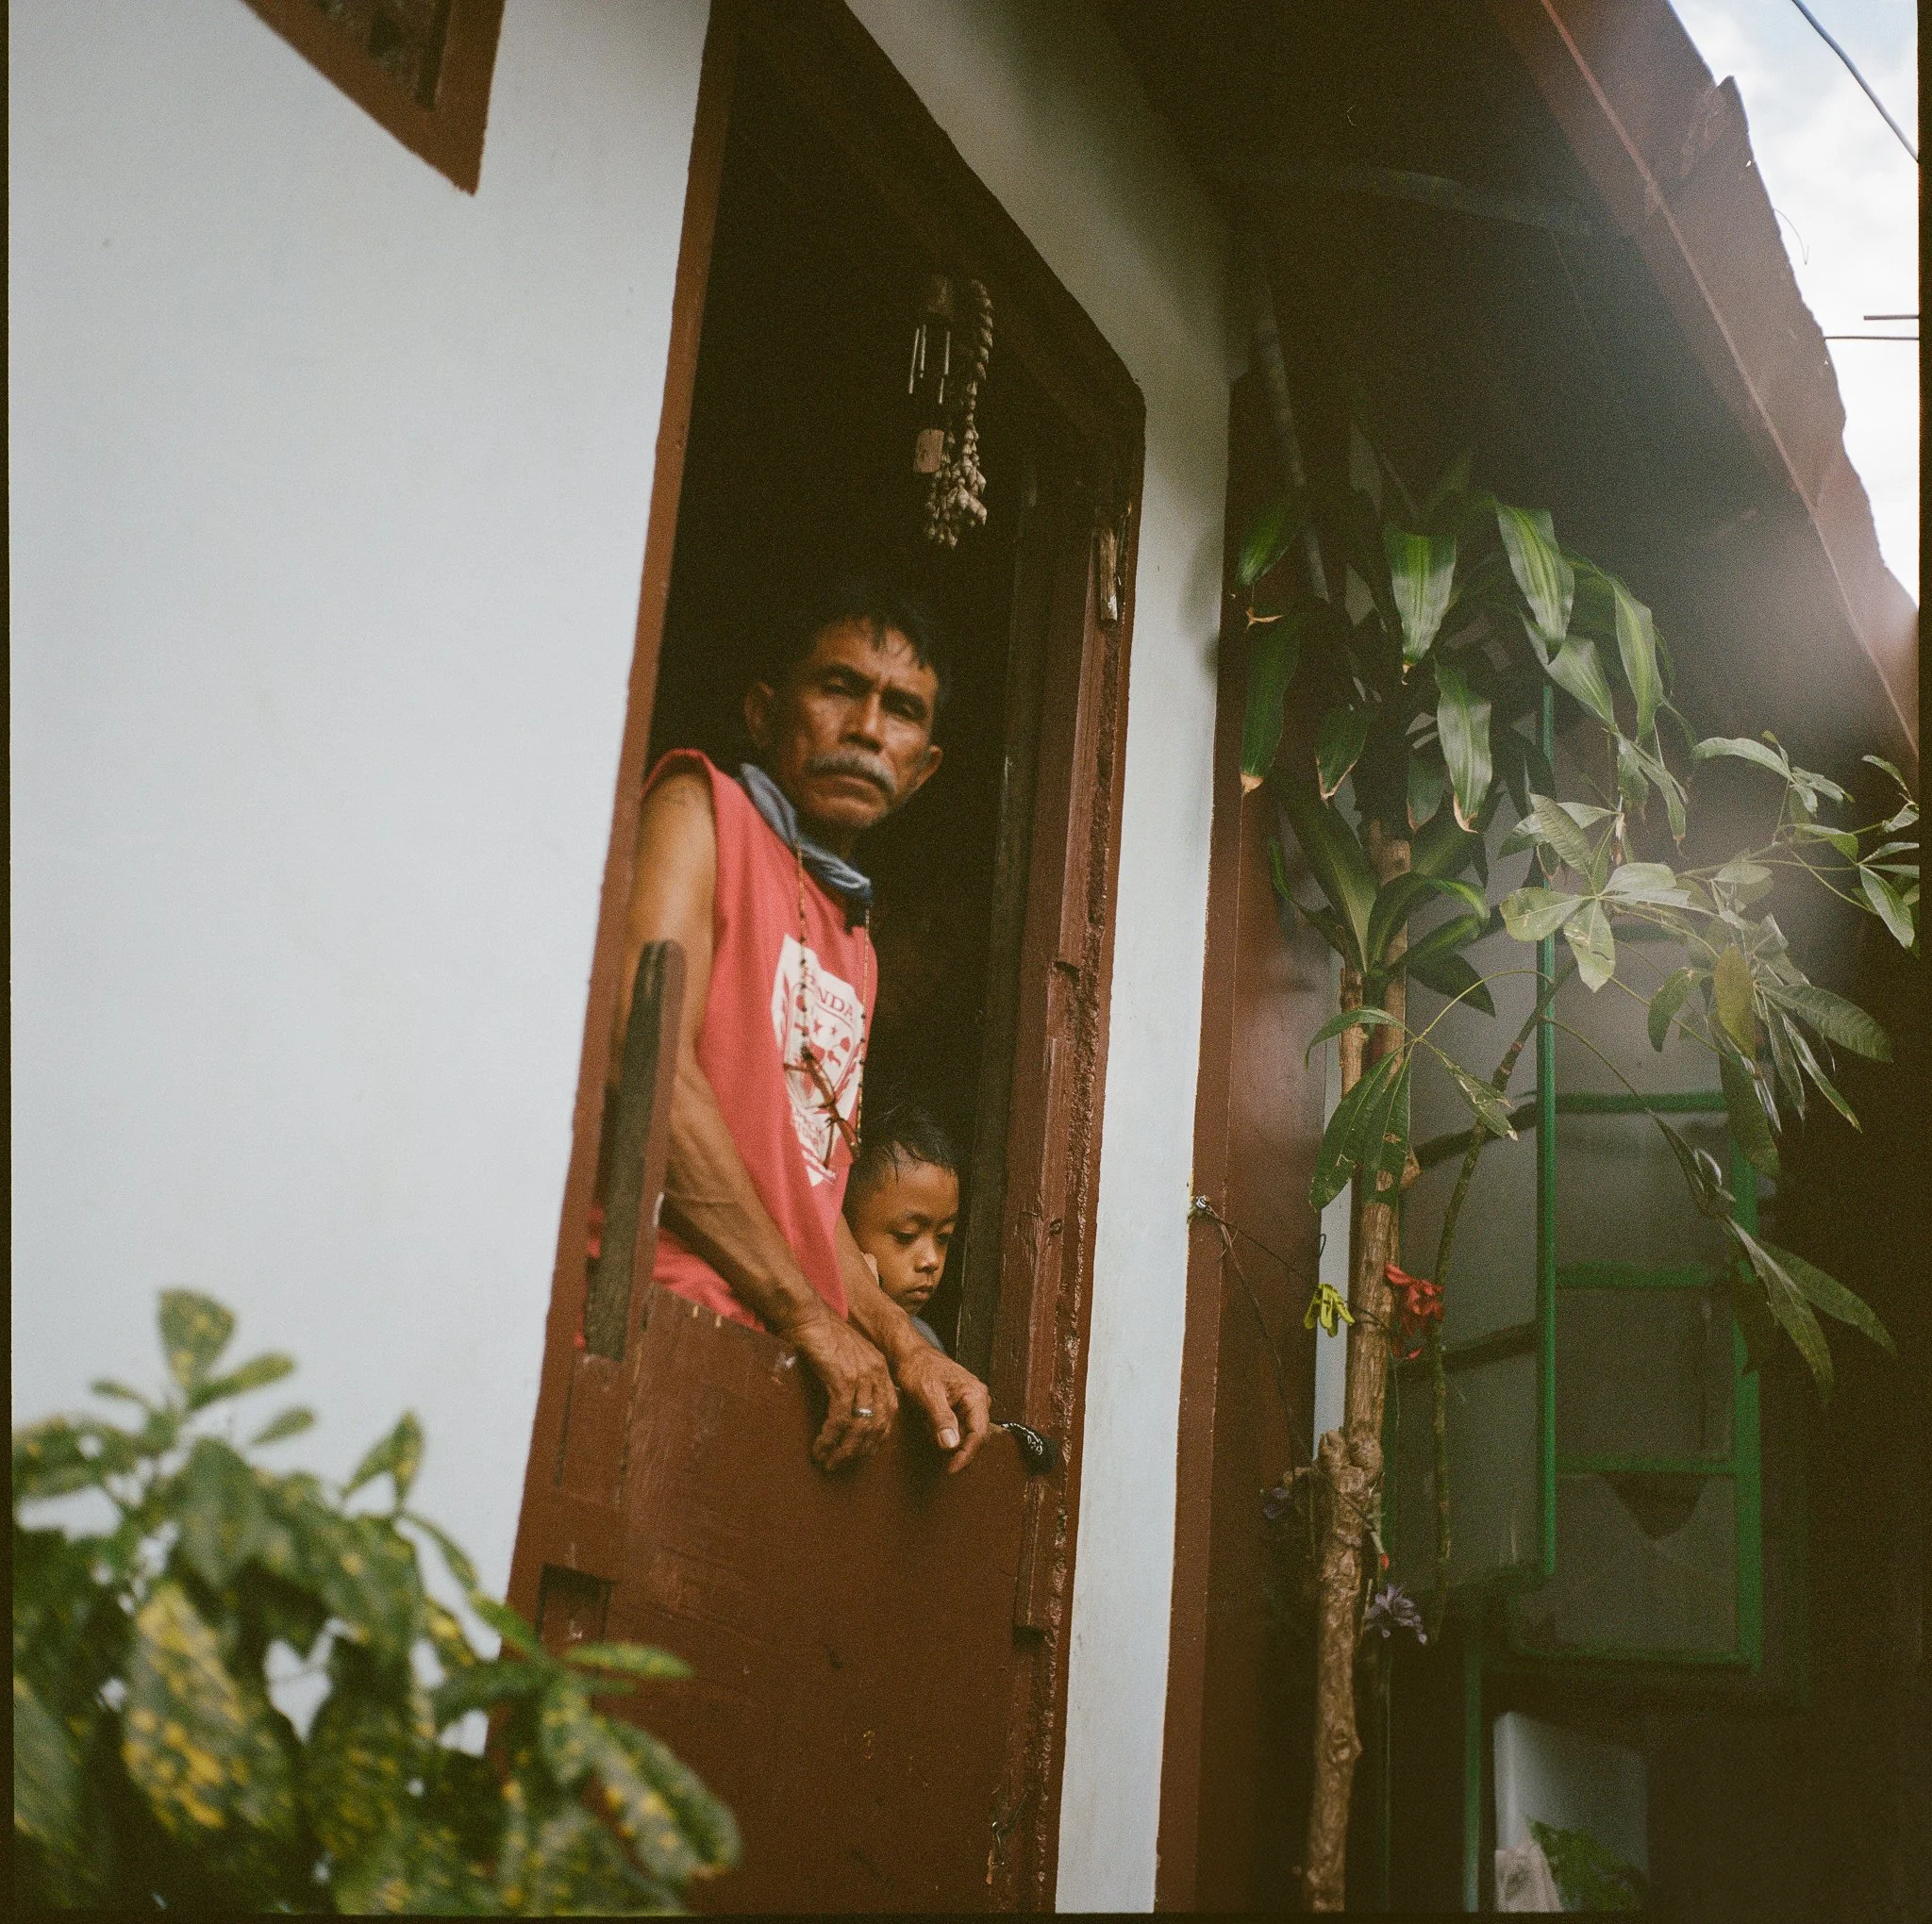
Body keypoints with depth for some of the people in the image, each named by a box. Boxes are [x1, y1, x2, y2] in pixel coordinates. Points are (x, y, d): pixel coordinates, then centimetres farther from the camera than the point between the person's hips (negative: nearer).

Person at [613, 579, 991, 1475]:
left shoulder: (854, 945, 25)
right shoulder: (698, 806, 3)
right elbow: (649, 1069, -11)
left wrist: (900, 1343, 8)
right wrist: (808, 1317, -11)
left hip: (789, 1371, 8)